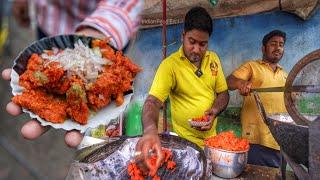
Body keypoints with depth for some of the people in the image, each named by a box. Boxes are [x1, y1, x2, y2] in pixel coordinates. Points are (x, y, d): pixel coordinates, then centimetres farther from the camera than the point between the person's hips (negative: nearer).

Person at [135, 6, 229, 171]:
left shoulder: (213, 58, -3)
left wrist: (214, 111, -17)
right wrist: (150, 130, -48)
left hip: (211, 137, 5)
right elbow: (153, 101, -28)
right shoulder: (170, 65, -20)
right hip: (185, 141, -5)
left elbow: (223, 93, 4)